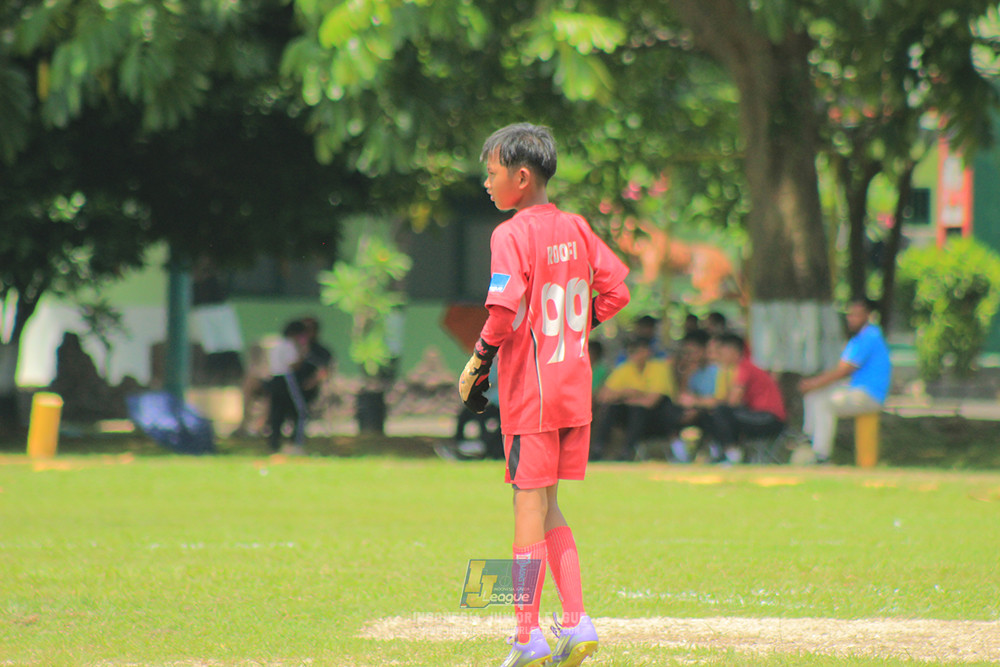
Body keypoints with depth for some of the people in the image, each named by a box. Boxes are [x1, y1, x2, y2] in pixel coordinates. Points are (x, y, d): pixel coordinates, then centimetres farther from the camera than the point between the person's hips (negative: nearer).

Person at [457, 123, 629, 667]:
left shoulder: (511, 236, -13)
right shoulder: (575, 228, 9)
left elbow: (505, 310, -23)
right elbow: (615, 289, 11)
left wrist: (477, 364, -11)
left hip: (530, 388, -7)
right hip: (575, 385, 7)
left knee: (529, 503, -3)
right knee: (546, 505, 15)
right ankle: (575, 622, 8)